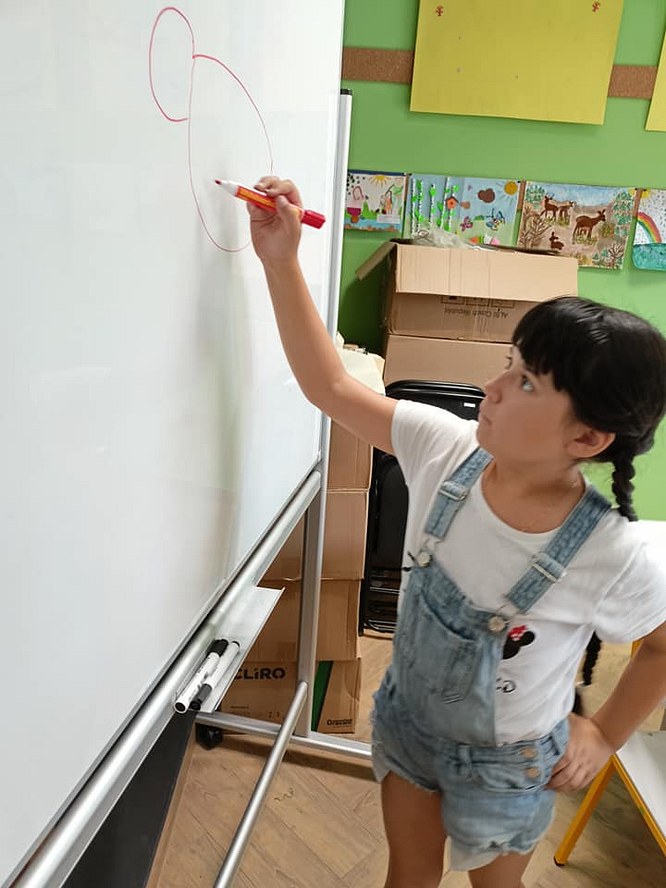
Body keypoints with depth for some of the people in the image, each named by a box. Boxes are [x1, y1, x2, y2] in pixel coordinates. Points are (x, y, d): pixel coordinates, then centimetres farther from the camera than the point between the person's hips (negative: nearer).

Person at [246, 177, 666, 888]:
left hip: (504, 766, -2)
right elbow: (330, 387, -19)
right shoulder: (446, 448, -24)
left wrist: (603, 734, -4)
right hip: (405, 720, 3)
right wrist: (281, 263, -24)